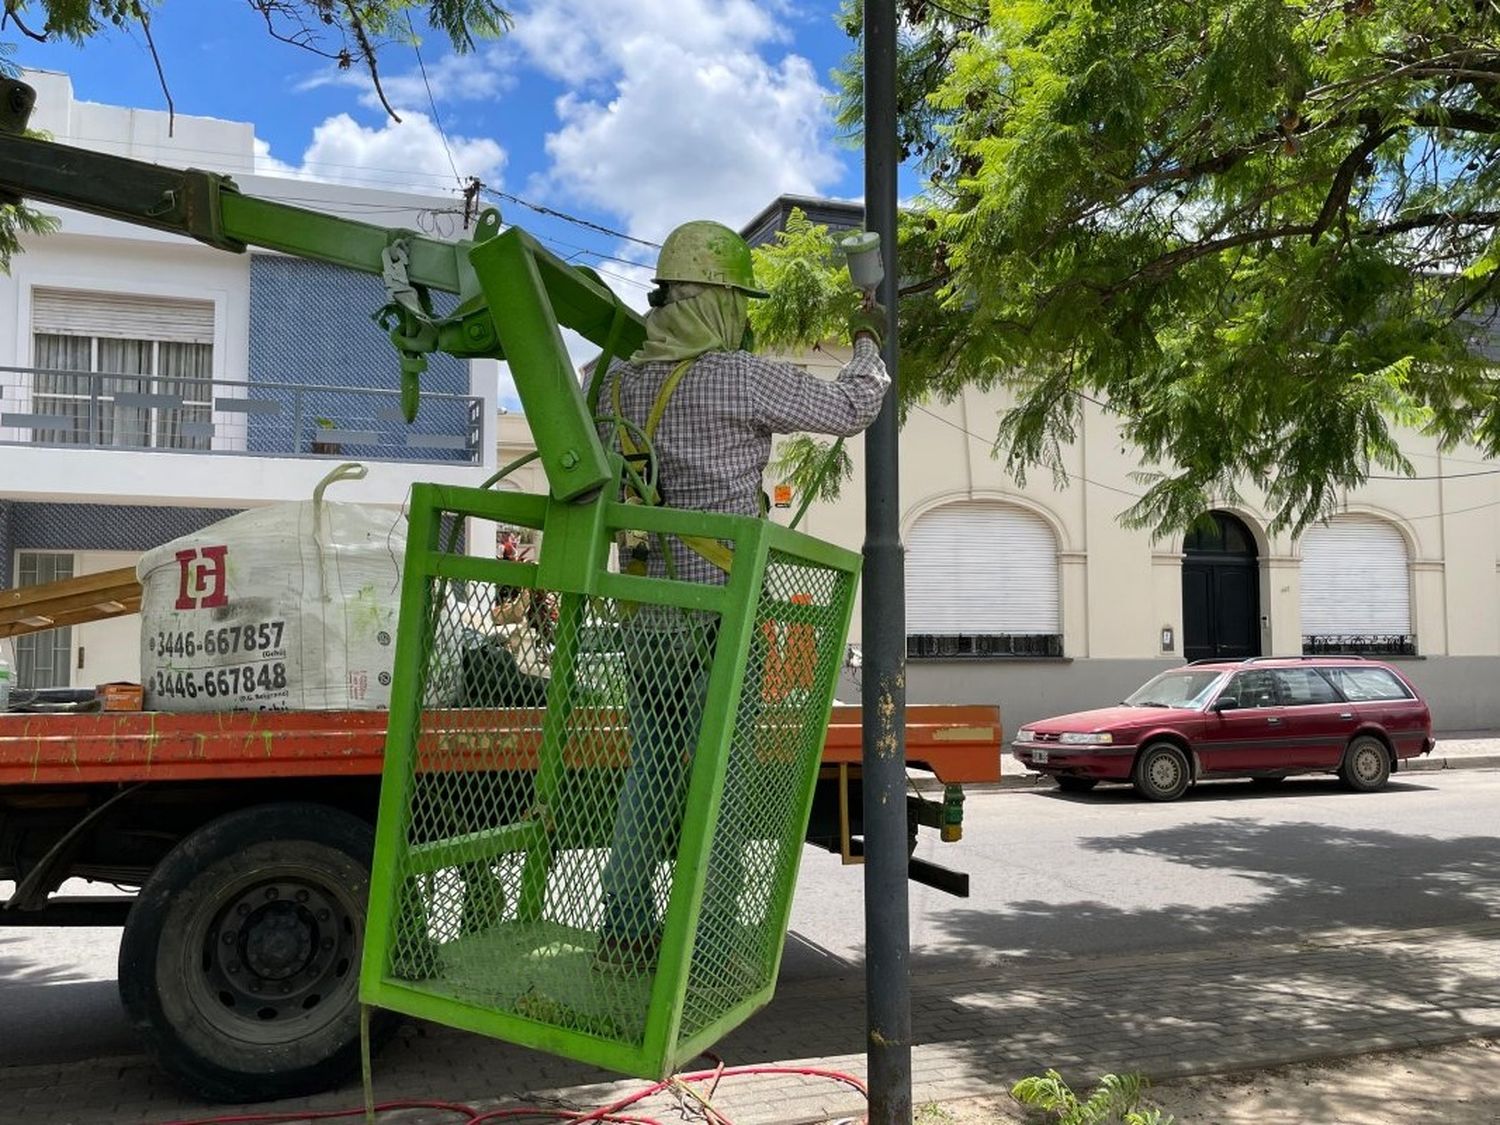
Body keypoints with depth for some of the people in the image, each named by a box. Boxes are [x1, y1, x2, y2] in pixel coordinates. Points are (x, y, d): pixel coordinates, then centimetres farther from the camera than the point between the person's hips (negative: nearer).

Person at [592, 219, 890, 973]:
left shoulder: (618, 385, 8)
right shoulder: (739, 377, -10)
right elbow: (851, 409, -1)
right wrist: (868, 343, 17)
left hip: (645, 617, 6)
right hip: (718, 613, -6)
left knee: (650, 773, 14)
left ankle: (625, 932, 20)